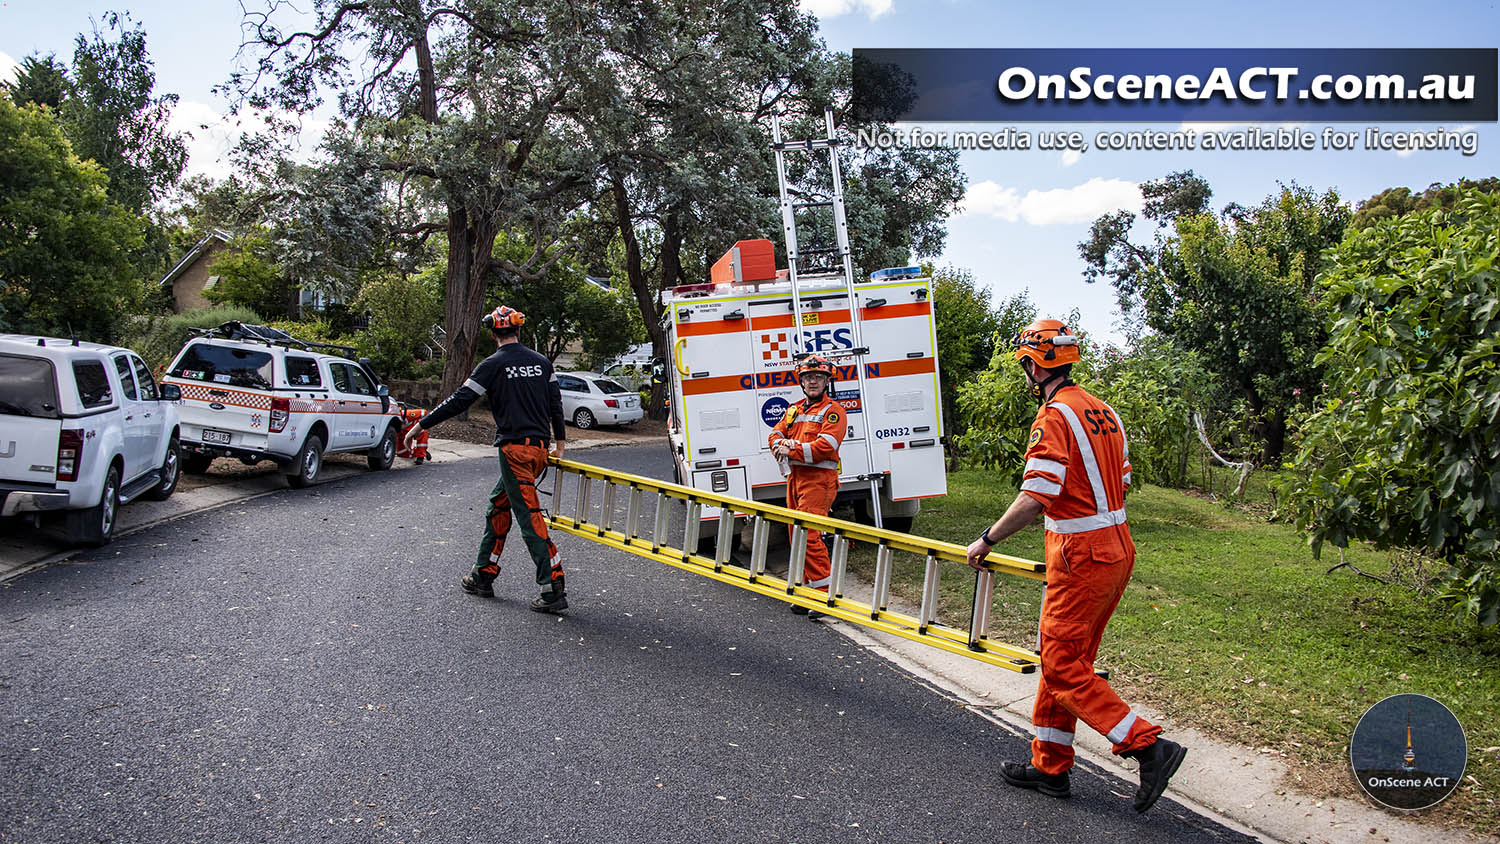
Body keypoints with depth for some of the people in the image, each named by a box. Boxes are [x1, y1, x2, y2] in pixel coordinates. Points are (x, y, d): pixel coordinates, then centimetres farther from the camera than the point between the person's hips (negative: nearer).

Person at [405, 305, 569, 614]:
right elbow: (555, 403, 15)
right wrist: (558, 442, 27)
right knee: (498, 506, 19)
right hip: (540, 448, 7)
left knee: (530, 517, -7)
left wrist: (421, 424, -2)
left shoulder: (493, 365, -8)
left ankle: (554, 590, -9)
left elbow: (460, 400, -9)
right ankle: (483, 576, 25)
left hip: (515, 449, -7)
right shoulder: (541, 362, 10)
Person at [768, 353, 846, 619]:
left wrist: (792, 451, -14)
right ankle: (807, 590, 17)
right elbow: (775, 434, 14)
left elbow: (825, 446, -16)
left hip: (819, 478, -8)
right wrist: (782, 443, -10)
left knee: (809, 534, -17)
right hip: (795, 477, 8)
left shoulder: (832, 411, -3)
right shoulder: (794, 410, 19)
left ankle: (824, 594, -12)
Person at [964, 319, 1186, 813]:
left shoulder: (1054, 416, -15)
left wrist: (988, 540, -12)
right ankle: (1050, 767, 23)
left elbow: (1035, 497, -22)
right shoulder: (1103, 411, 13)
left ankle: (1148, 747, -5)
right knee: (1068, 659, 15)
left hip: (1081, 558, -10)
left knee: (1063, 665, -1)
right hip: (1117, 548, 10)